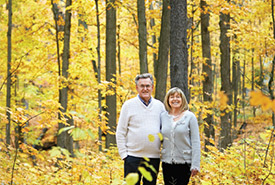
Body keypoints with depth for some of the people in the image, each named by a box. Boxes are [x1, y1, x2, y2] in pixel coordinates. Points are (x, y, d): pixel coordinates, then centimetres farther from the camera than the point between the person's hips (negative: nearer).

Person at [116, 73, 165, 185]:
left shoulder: (159, 106, 10)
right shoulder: (129, 105, 1)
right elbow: (120, 133, 2)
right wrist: (123, 154, -5)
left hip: (154, 158, 3)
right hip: (133, 157, -3)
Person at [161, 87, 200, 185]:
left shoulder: (190, 117, -2)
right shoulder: (163, 116, 8)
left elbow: (195, 142, -4)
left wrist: (195, 165, -9)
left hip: (184, 162, -3)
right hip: (167, 162, 3)